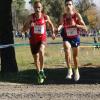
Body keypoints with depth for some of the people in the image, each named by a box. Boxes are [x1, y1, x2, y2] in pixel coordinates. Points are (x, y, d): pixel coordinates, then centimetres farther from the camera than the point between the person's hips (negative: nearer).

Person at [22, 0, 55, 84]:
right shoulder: (31, 17, -11)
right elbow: (23, 30, -10)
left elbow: (51, 24, 14)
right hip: (33, 39, 1)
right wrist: (29, 25, -28)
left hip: (42, 38, -1)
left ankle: (41, 71, -17)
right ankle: (39, 74, 33)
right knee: (36, 58, 11)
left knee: (41, 51, -31)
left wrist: (53, 33, 2)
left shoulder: (45, 17, -8)